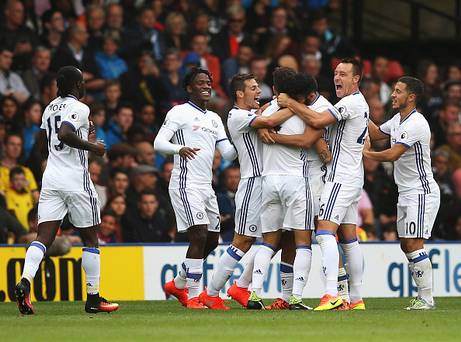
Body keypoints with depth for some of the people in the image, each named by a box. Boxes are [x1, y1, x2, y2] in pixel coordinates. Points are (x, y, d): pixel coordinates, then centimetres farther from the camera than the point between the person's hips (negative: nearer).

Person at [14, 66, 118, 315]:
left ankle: (24, 281, -26)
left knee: (44, 237, -3)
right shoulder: (79, 108, -9)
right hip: (75, 179, -6)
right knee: (90, 238, 7)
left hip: (51, 177, 6)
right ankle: (93, 298, 10)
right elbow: (64, 134, -25)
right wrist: (92, 147, -15)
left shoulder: (50, 108, 15)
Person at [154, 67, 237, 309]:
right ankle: (192, 296, -12)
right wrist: (179, 149, -32)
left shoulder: (214, 119, 20)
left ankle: (178, 284, 27)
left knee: (212, 241, 10)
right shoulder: (180, 112, -2)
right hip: (186, 184, -8)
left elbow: (228, 153, 17)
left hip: (206, 187, 8)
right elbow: (159, 143, -12)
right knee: (199, 236, -17)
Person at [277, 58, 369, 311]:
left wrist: (290, 103, -12)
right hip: (353, 176, 10)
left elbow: (317, 120, -23)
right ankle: (356, 299, 11)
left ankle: (331, 294, -29)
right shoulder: (359, 103, 19)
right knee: (349, 238, 10)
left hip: (341, 176, -10)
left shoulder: (351, 103, -13)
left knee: (325, 232, -18)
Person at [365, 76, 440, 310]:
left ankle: (426, 299, -11)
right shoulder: (397, 120, 11)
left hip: (422, 192, -10)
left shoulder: (415, 124, -19)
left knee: (414, 244, -14)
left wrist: (366, 154, -8)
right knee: (406, 245, 9)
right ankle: (423, 295, 13)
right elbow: (376, 134, 26)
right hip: (406, 194, 10)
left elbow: (392, 155, -23)